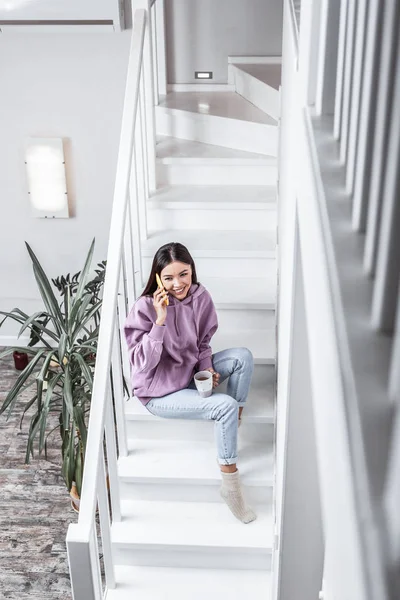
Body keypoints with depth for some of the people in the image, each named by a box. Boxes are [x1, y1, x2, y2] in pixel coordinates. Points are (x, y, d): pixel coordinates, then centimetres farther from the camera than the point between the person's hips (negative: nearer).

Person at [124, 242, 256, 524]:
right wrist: (160, 321, -34)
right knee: (225, 405, -23)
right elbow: (142, 365, -26)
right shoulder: (145, 308, -22)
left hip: (190, 374, 6)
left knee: (243, 356, -13)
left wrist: (207, 368, -11)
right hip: (160, 391, -6)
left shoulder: (201, 297, -8)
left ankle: (237, 424, 0)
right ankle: (230, 483, -9)